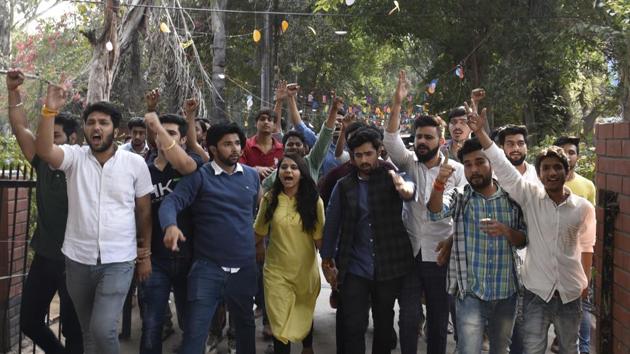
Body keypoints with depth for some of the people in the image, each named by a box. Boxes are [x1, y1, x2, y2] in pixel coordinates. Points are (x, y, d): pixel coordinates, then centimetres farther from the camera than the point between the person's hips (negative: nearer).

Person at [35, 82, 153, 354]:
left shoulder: (135, 163, -3)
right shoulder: (74, 157, -1)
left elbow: (144, 212, 4)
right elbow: (44, 151, -22)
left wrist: (145, 254, 7)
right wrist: (50, 110, -33)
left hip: (118, 261, -2)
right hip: (78, 260, 3)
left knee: (103, 330, -15)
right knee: (88, 331, 17)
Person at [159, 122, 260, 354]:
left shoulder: (252, 176, 7)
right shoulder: (199, 176, -6)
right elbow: (171, 202, -18)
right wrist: (170, 226, -38)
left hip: (245, 267, 4)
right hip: (207, 267, -4)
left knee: (245, 326, 22)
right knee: (194, 333, -6)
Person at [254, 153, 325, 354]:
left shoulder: (314, 201, -9)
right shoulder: (269, 199, -6)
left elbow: (319, 237, -5)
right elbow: (259, 232, 7)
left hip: (306, 269, 1)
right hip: (277, 270, -1)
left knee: (305, 315, 25)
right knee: (280, 324, -8)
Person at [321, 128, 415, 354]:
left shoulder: (391, 178, -2)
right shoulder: (344, 186, 2)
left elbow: (408, 188, -24)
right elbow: (331, 224, 6)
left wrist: (406, 188, -48)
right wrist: (327, 262, 6)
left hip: (390, 266, 0)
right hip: (354, 269, 0)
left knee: (384, 324, 15)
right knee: (353, 326, -1)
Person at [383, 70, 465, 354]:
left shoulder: (456, 170, 0)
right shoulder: (408, 163, 4)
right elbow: (391, 140, -12)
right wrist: (397, 104, -22)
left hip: (440, 255, -1)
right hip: (409, 252, 1)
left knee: (438, 318, 10)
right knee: (409, 317, 2)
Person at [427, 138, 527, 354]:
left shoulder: (511, 198, 3)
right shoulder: (459, 197, 0)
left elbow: (524, 241, 4)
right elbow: (436, 212, -21)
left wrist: (506, 231, -17)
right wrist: (439, 183, -40)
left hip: (507, 292, 2)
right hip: (471, 292, -2)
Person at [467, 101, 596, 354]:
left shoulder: (584, 208, -2)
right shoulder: (530, 197, -7)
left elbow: (586, 246, 11)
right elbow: (501, 166, -14)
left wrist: (585, 281, 18)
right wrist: (480, 132, -22)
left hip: (571, 293, 2)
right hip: (536, 291, -2)